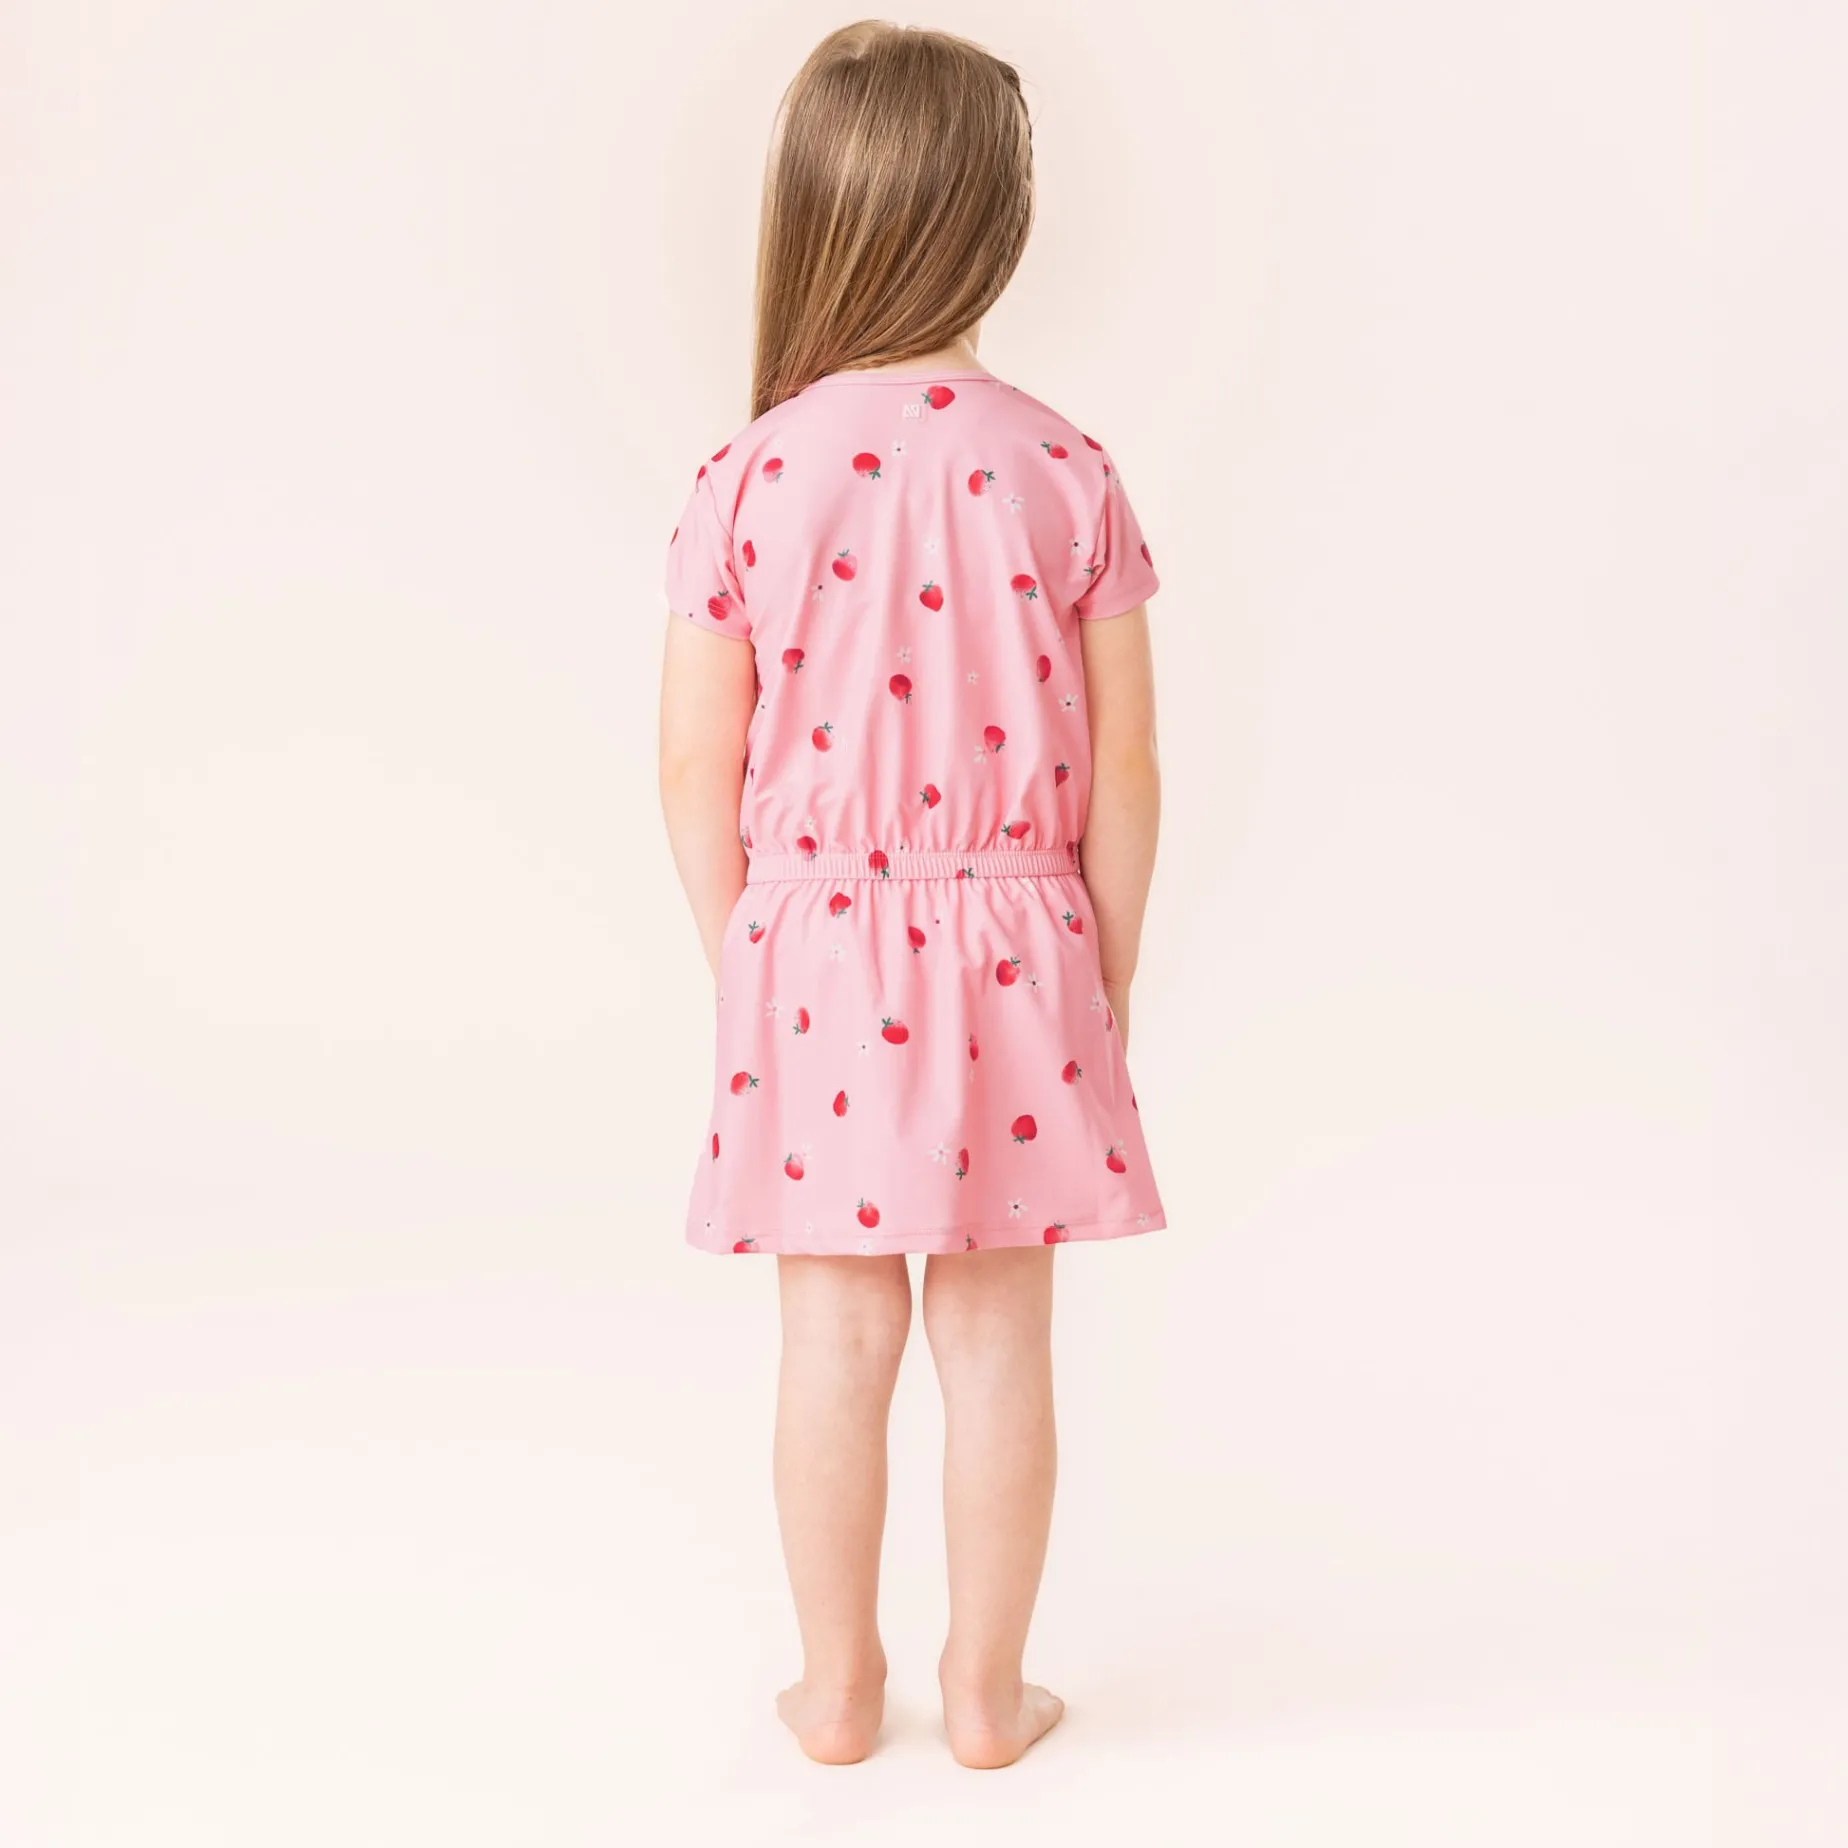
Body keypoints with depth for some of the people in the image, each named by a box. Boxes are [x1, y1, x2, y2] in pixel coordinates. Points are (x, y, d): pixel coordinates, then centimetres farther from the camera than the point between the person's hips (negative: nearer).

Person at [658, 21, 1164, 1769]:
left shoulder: (751, 475, -8)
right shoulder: (1065, 472, -6)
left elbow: (696, 771, -5)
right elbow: (1123, 774, -4)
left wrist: (744, 962, 9)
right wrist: (1107, 984, 8)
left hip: (814, 948, 0)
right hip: (1014, 951, 0)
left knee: (835, 1341, 12)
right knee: (998, 1341, 11)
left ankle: (838, 1687, 27)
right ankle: (987, 1690, 26)